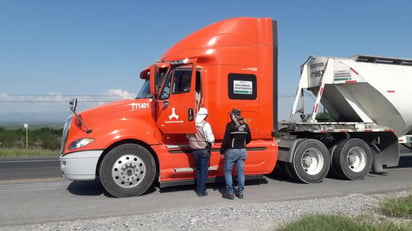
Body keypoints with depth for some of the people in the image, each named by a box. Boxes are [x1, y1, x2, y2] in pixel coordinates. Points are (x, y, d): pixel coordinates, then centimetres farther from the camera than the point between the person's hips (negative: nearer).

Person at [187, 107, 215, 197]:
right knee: (204, 170, 5)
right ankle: (201, 191, 9)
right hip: (204, 150, -5)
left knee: (198, 169, 19)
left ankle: (198, 189, 26)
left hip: (194, 150, 5)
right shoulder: (205, 125, -18)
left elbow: (188, 136, 10)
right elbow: (211, 139, -20)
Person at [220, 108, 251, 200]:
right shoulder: (245, 125, 5)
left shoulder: (230, 125, -11)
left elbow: (226, 139, -13)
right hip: (242, 151, 5)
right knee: (240, 171, 11)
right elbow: (249, 138, 12)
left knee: (228, 171, 5)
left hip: (231, 151, -5)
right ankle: (240, 192, 16)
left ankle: (230, 193, 5)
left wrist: (222, 150, -2)